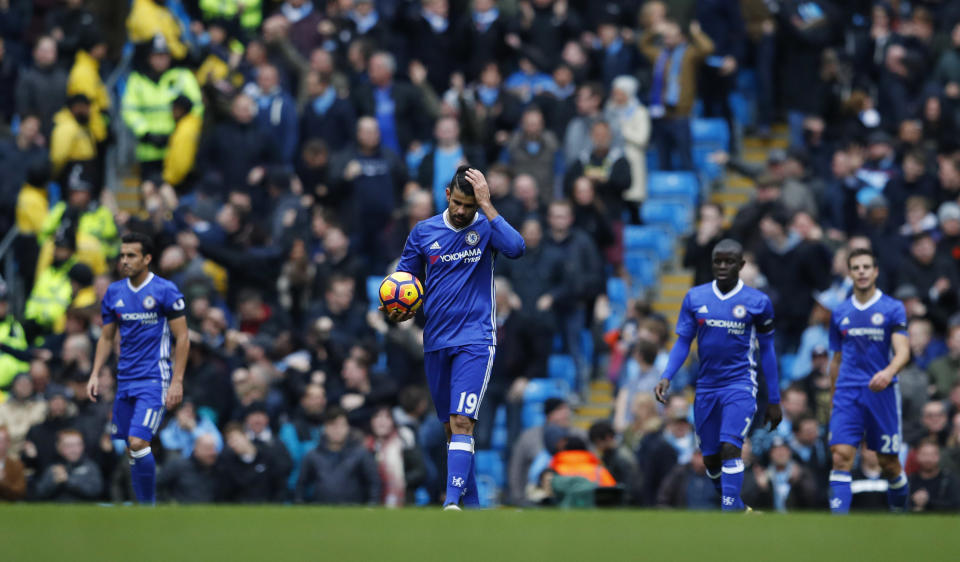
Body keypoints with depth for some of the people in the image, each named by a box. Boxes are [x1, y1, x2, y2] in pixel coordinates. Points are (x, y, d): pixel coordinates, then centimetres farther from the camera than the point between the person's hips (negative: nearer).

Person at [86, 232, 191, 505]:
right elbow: (106, 338, 17)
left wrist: (177, 381, -12)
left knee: (138, 442, -18)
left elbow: (182, 339, -6)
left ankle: (149, 506, -8)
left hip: (154, 380, -6)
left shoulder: (165, 291, -8)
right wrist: (95, 375, 6)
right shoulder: (114, 293, 9)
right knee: (131, 446, 6)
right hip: (125, 380, 6)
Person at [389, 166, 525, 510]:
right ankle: (471, 501, 23)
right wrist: (399, 310, -5)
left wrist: (485, 205, -25)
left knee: (462, 422, -18)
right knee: (451, 426, 11)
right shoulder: (423, 232, 5)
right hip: (436, 342, 5)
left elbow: (516, 248, -25)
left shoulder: (486, 228, -4)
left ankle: (453, 501, -25)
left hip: (475, 339, -5)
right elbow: (404, 276, 16)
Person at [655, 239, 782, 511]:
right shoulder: (695, 298, 4)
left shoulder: (757, 302, -2)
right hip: (707, 386, 4)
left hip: (740, 385, -4)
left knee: (730, 448, -22)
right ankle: (736, 507, 31)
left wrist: (774, 401, 6)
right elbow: (683, 342, 8)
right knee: (710, 458, 7)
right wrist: (666, 377, -9)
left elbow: (766, 350, 5)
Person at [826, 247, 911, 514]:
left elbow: (903, 351, -11)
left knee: (889, 463, 4)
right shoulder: (840, 313, 12)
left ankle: (899, 511, 29)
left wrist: (889, 372, -32)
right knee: (841, 456, -14)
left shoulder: (893, 309, 0)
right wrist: (834, 399, 21)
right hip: (847, 392, 2)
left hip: (881, 391, -2)